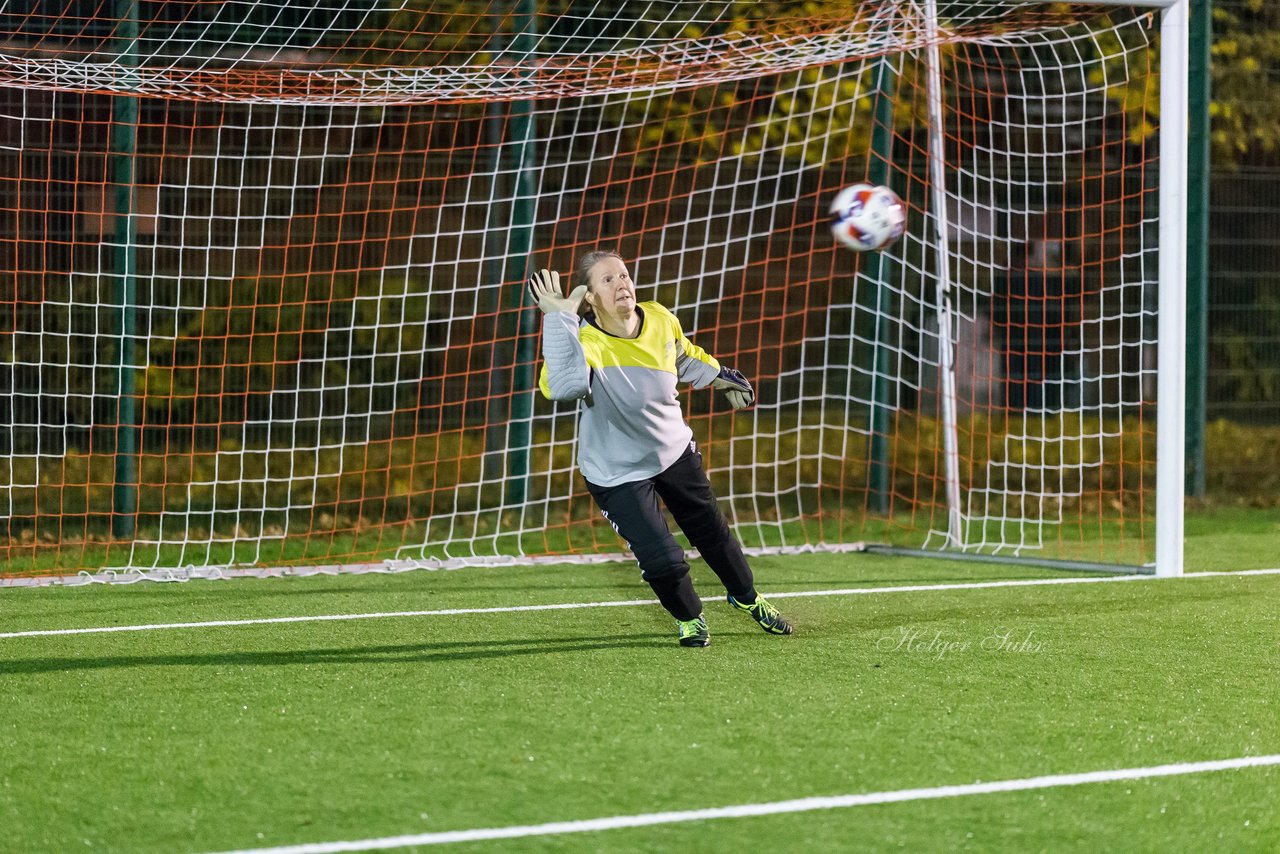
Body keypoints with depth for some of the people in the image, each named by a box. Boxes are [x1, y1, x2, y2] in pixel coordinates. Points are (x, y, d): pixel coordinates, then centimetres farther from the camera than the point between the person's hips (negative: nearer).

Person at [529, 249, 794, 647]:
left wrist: (720, 376, 21)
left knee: (712, 532, 21)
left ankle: (746, 598, 51)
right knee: (663, 561, -13)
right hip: (617, 474, -5)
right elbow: (562, 386, -54)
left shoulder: (660, 320, -14)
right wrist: (558, 318, -54)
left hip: (674, 451, 5)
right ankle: (689, 619, 21)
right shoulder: (586, 342, -31)